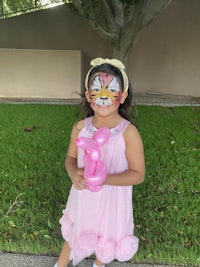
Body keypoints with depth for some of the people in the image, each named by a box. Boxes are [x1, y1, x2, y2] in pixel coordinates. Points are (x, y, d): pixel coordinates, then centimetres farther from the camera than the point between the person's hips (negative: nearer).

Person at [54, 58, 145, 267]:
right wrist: (74, 173, -23)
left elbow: (138, 174, -18)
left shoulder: (129, 132, -25)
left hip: (111, 201, -2)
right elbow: (71, 157, -1)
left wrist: (105, 179, -32)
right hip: (83, 197, 2)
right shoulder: (80, 127, -14)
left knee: (107, 236, 27)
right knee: (75, 233, 27)